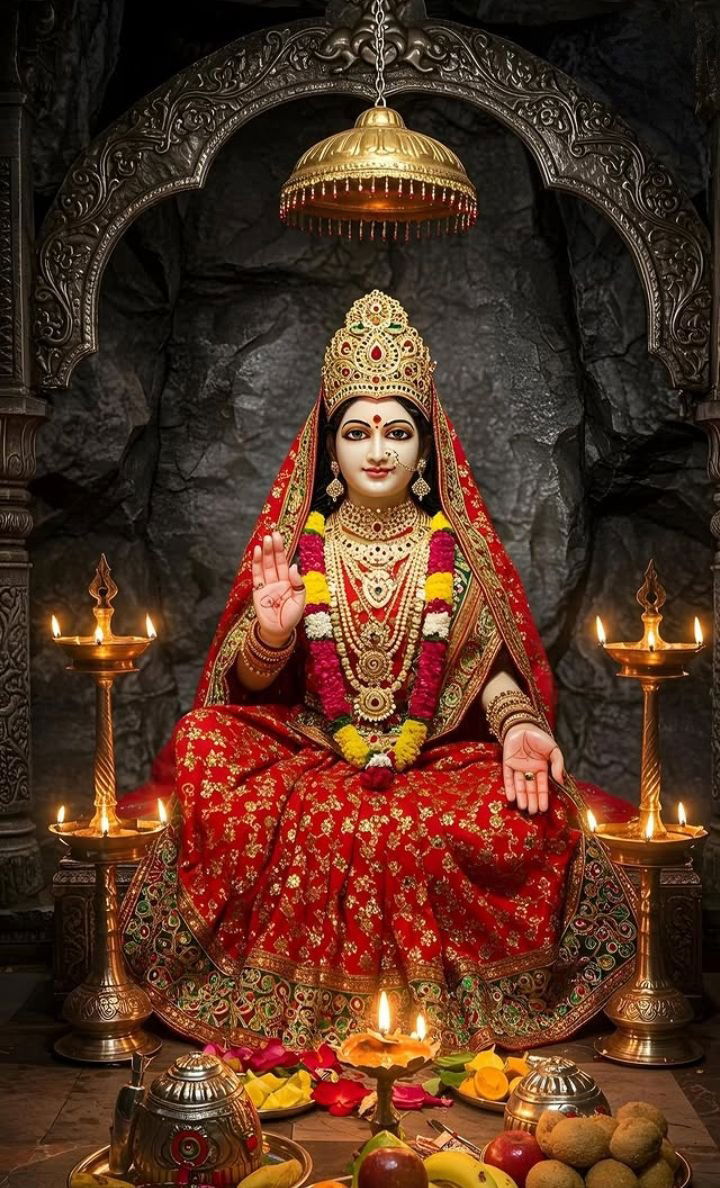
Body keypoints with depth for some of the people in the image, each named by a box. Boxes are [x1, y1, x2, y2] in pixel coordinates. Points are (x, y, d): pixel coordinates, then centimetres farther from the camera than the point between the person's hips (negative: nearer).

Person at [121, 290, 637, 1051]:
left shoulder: (453, 546, 6)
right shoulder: (300, 544, 5)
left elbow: (488, 665, 2)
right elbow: (251, 681, 4)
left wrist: (520, 726, -20)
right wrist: (272, 633, -20)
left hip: (439, 758, 0)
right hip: (310, 755, 1)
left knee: (533, 814, -31)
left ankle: (445, 1005, -4)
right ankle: (299, 1006, -11)